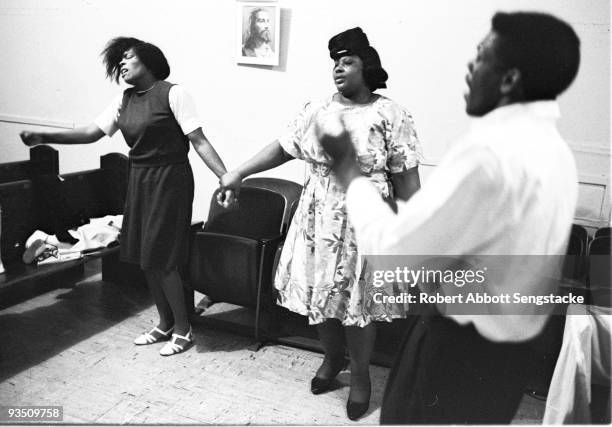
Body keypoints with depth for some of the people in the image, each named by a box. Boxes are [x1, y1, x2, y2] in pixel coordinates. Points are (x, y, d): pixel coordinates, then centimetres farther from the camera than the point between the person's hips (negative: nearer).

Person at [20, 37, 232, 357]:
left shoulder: (172, 93, -11)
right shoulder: (124, 101, 9)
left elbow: (198, 141, -15)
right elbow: (91, 133, 7)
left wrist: (225, 177, -22)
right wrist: (44, 138, -3)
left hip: (169, 180, -7)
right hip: (139, 180, 7)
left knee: (161, 258, -4)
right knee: (145, 258, 12)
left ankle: (183, 330, 14)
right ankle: (165, 324, 29)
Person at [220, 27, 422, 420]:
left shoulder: (391, 115, -8)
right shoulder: (317, 110, 6)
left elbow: (407, 177, -8)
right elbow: (283, 148, 10)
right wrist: (239, 173, 4)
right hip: (318, 218, 5)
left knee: (357, 301, 5)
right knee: (320, 295, 13)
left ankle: (361, 375, 29)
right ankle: (332, 357, 40)